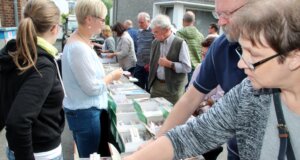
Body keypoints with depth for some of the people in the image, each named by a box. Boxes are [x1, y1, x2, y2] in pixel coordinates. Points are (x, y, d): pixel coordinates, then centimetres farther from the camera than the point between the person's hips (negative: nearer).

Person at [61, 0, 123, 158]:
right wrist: (112, 76, -8)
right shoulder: (79, 47, -25)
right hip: (85, 113, -9)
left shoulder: (79, 41, 5)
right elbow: (92, 88, -21)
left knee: (85, 154, 23)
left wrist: (108, 76, 5)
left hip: (82, 110, 9)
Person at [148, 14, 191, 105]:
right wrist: (151, 81, 10)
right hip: (156, 85, 6)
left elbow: (187, 67, -14)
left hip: (173, 87, -5)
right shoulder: (155, 43, 7)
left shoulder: (180, 43, -12)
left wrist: (169, 64, -21)